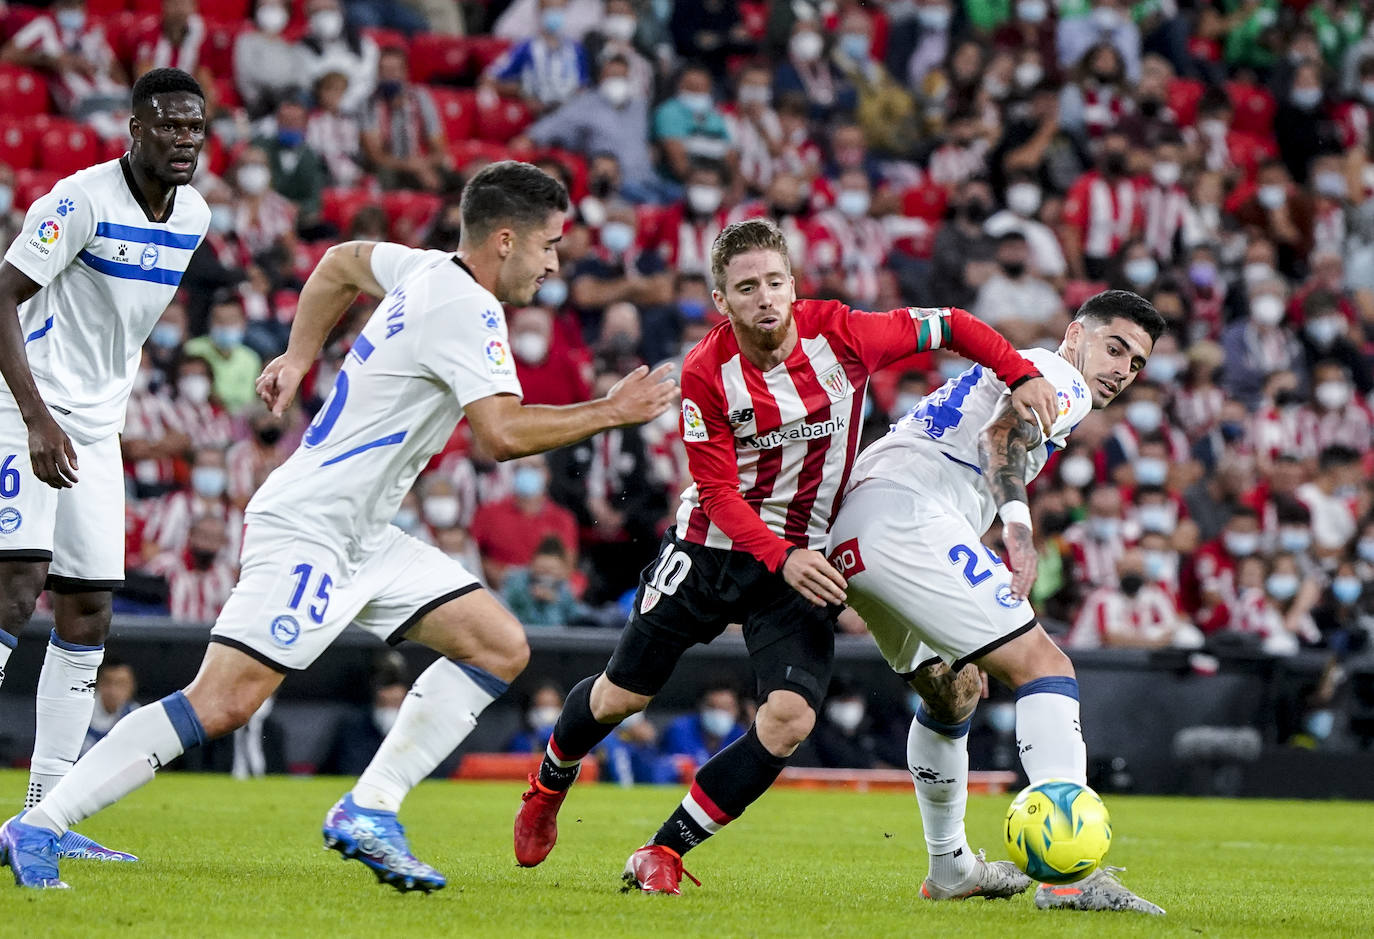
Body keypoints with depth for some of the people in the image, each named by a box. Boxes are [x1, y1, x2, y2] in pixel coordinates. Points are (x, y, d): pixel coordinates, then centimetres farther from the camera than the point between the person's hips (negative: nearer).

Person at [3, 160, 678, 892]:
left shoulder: (425, 270, 11)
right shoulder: (465, 307, -17)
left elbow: (342, 262, 30)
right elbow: (504, 433, -26)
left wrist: (298, 356, 33)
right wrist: (611, 412, -14)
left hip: (366, 537, 10)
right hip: (309, 530, -10)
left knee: (500, 649, 3)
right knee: (220, 705, -17)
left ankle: (367, 811, 1)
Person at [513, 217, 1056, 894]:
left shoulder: (839, 335, -14)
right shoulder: (705, 374, -17)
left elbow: (947, 328, -1)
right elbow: (718, 491, -17)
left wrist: (1021, 375, -12)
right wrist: (780, 559, -32)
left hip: (803, 561, 1)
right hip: (712, 546, -1)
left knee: (790, 720, -19)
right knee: (621, 696, 10)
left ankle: (664, 852, -6)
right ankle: (548, 785, 43)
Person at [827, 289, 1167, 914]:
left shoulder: (1008, 373, 33)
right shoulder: (1062, 381, 4)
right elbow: (1000, 434, -16)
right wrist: (1019, 526, -30)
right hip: (905, 516, -10)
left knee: (953, 689, 30)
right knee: (1044, 668, -15)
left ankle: (949, 866, 41)